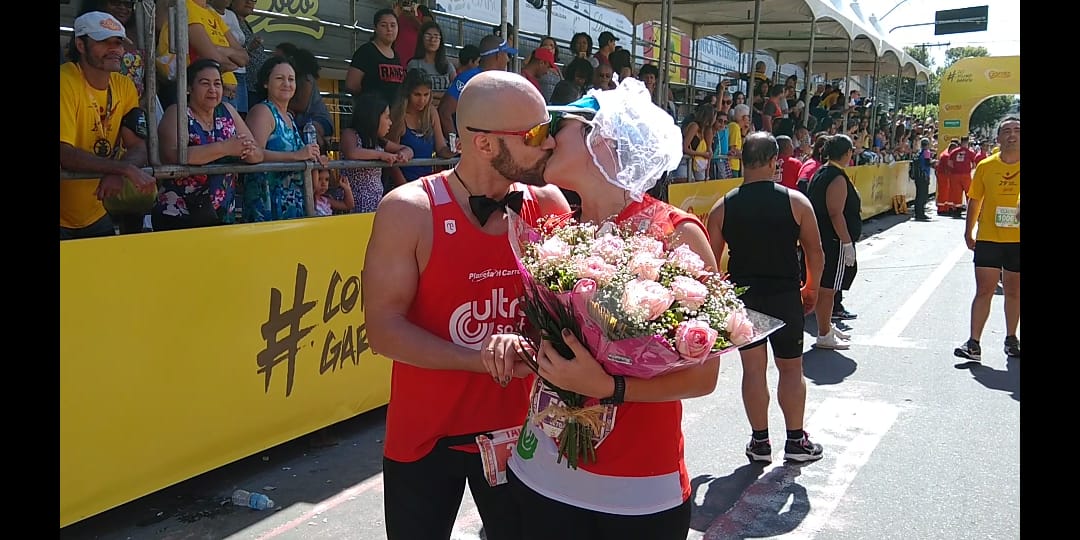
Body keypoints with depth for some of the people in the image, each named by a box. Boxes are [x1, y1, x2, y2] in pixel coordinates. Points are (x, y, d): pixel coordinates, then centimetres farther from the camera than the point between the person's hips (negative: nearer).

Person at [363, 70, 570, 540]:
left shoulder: (547, 205, -5)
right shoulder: (408, 211, -16)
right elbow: (384, 329, -17)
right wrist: (482, 359, -25)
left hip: (516, 428, 3)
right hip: (424, 434, -3)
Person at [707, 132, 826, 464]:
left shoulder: (723, 207, -4)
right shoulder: (795, 201, -7)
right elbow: (815, 253, 0)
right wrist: (811, 289, 15)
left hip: (741, 297, 1)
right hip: (785, 297, -1)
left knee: (753, 369, 9)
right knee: (791, 368, 12)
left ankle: (760, 442, 17)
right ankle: (796, 441, 20)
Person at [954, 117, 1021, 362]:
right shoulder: (986, 166, 1)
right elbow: (975, 201, 8)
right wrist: (969, 232, 8)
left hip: (1017, 239, 1)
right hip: (988, 238, -1)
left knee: (1014, 291, 13)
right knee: (984, 290, -3)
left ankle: (1011, 338, 28)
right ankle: (974, 343, -3)